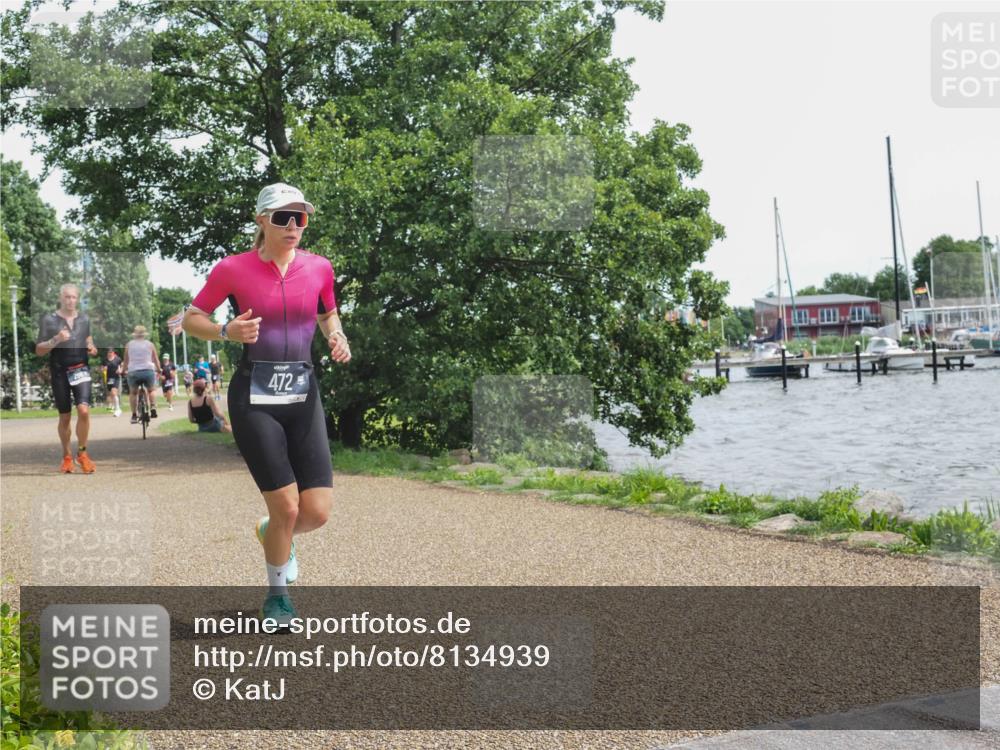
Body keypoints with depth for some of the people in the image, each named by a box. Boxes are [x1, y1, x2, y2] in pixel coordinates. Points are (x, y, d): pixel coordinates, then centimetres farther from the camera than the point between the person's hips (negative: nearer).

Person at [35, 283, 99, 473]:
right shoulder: (48, 320, -3)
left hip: (81, 370, 1)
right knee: (65, 416, 6)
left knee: (84, 410, -17)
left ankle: (82, 453, 0)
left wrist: (92, 350, -1)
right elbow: (39, 350, -3)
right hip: (59, 372, -1)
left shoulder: (84, 319, 7)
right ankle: (67, 456, 24)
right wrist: (56, 340, -19)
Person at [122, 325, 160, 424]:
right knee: (151, 390, 24)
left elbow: (126, 360, 10)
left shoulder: (129, 345, 8)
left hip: (133, 372, 0)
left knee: (133, 392, 20)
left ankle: (134, 416, 12)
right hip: (148, 371, 0)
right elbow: (156, 360, 13)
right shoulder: (150, 344, 8)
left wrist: (125, 371, 24)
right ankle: (153, 409, 5)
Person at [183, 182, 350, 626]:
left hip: (303, 396, 4)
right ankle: (277, 595, 20)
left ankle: (272, 533, 35)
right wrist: (228, 331, -17)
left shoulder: (319, 268, 4)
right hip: (254, 399, -3)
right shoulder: (232, 269, -5)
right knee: (287, 508, -7)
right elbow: (191, 320, 3)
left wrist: (336, 337, 0)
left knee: (317, 511, -3)